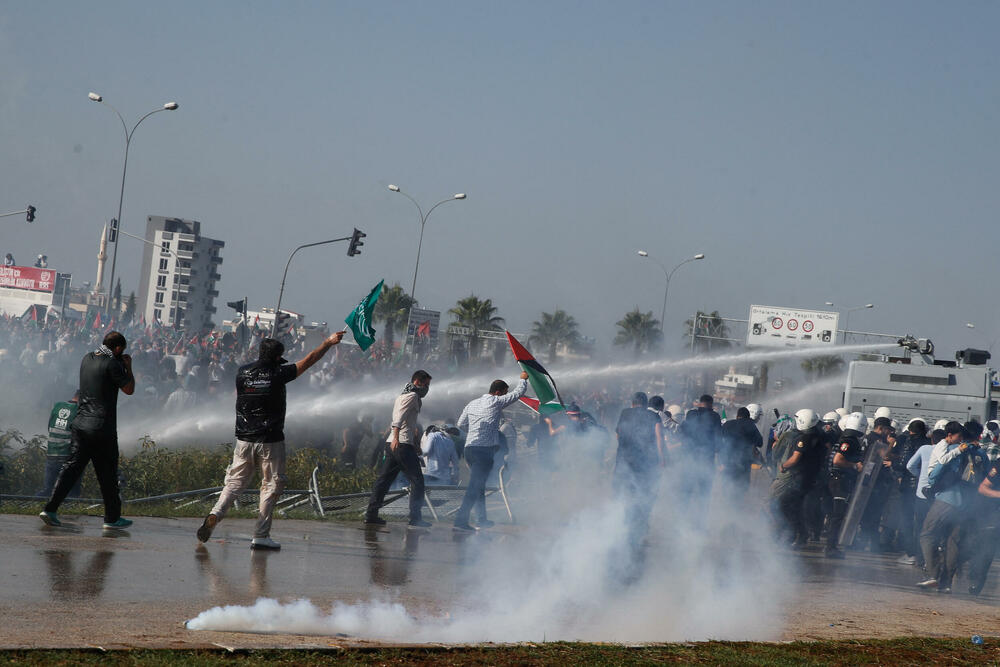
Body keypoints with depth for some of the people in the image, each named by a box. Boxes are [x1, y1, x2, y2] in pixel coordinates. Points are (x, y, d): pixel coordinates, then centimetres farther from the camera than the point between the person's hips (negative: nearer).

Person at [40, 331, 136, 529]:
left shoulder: (87, 359, 9)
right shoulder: (112, 364, -13)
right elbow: (129, 389, -6)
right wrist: (128, 367, 5)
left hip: (81, 423, 7)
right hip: (103, 427, -7)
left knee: (72, 466, 6)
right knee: (107, 474, 4)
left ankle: (50, 509, -4)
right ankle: (112, 518, 13)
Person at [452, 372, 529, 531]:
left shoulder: (472, 403, 15)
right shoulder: (496, 402, -4)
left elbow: (461, 424, 16)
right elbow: (518, 393, 5)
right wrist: (523, 379, 23)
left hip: (469, 448, 8)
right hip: (485, 449, -8)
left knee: (479, 485, 19)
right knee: (476, 486, -9)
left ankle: (483, 519, 27)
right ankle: (461, 519, -15)